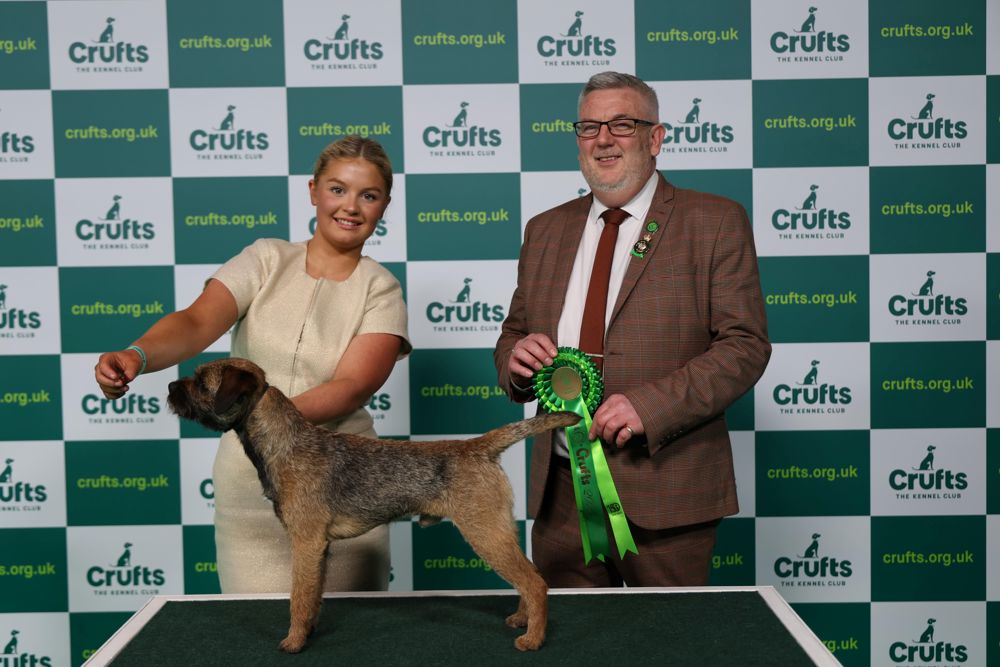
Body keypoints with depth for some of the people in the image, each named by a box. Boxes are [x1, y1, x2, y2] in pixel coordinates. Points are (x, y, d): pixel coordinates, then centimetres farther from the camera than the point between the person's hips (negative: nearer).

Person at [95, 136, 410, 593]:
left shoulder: (381, 291, -1)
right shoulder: (266, 260, 2)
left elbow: (352, 388, -14)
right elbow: (198, 322, -13)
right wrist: (136, 355, -34)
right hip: (249, 478, 1)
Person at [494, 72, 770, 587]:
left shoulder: (715, 223, -1)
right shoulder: (545, 231, 13)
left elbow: (746, 345, -7)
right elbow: (513, 336, 17)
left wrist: (648, 404, -19)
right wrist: (517, 357, -7)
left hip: (665, 491, -3)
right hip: (560, 490, 4)